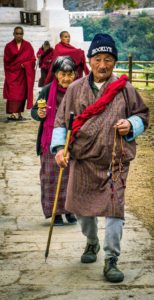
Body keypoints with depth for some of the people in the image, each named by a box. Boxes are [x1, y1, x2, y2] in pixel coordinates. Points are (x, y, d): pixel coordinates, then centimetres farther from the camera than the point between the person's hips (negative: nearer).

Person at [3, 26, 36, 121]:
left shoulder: (28, 45, 6)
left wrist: (24, 65, -14)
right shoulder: (9, 46, 4)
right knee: (13, 93, -12)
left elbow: (32, 59, 2)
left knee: (22, 93, 2)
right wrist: (20, 64, -7)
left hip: (24, 74, 2)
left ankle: (19, 114, 7)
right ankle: (13, 114, -18)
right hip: (12, 73, -2)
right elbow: (7, 61, 1)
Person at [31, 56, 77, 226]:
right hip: (51, 141, -1)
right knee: (52, 176, 1)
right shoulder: (47, 91, -5)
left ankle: (69, 210, 21)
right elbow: (34, 110, 4)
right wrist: (39, 114, -17)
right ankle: (55, 212, 12)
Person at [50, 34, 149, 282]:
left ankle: (111, 261, 1)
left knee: (114, 207, -9)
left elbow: (142, 114, 9)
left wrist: (131, 125, -12)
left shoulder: (125, 89, 0)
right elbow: (61, 120, 7)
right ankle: (92, 243, 43)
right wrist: (59, 147, -6)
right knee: (81, 205, 15)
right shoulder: (76, 89, 4)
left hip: (115, 161, -2)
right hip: (82, 159, 3)